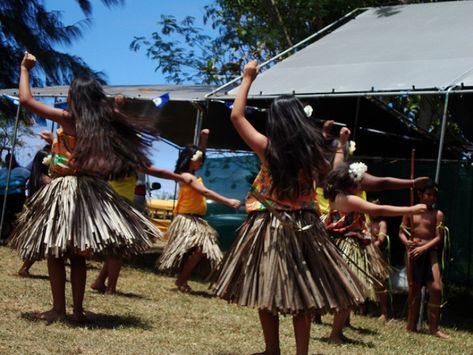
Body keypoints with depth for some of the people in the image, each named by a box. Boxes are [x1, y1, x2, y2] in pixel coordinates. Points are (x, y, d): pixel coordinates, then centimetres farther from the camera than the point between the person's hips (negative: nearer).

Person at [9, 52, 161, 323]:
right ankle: (78, 310, 14)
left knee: (55, 252, 2)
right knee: (78, 255, 12)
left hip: (65, 190, -6)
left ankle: (59, 310, 2)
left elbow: (26, 100, -4)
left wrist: (25, 70, 7)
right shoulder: (103, 123, 5)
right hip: (89, 191, 6)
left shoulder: (67, 118, -8)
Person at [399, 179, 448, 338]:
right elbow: (402, 232, 4)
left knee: (436, 288, -11)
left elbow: (439, 238, -4)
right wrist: (406, 242, -17)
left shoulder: (438, 214, 1)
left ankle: (434, 327, -2)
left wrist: (423, 248, -17)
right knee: (414, 289, 8)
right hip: (412, 252, 1)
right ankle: (411, 325, 17)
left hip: (430, 253, -1)